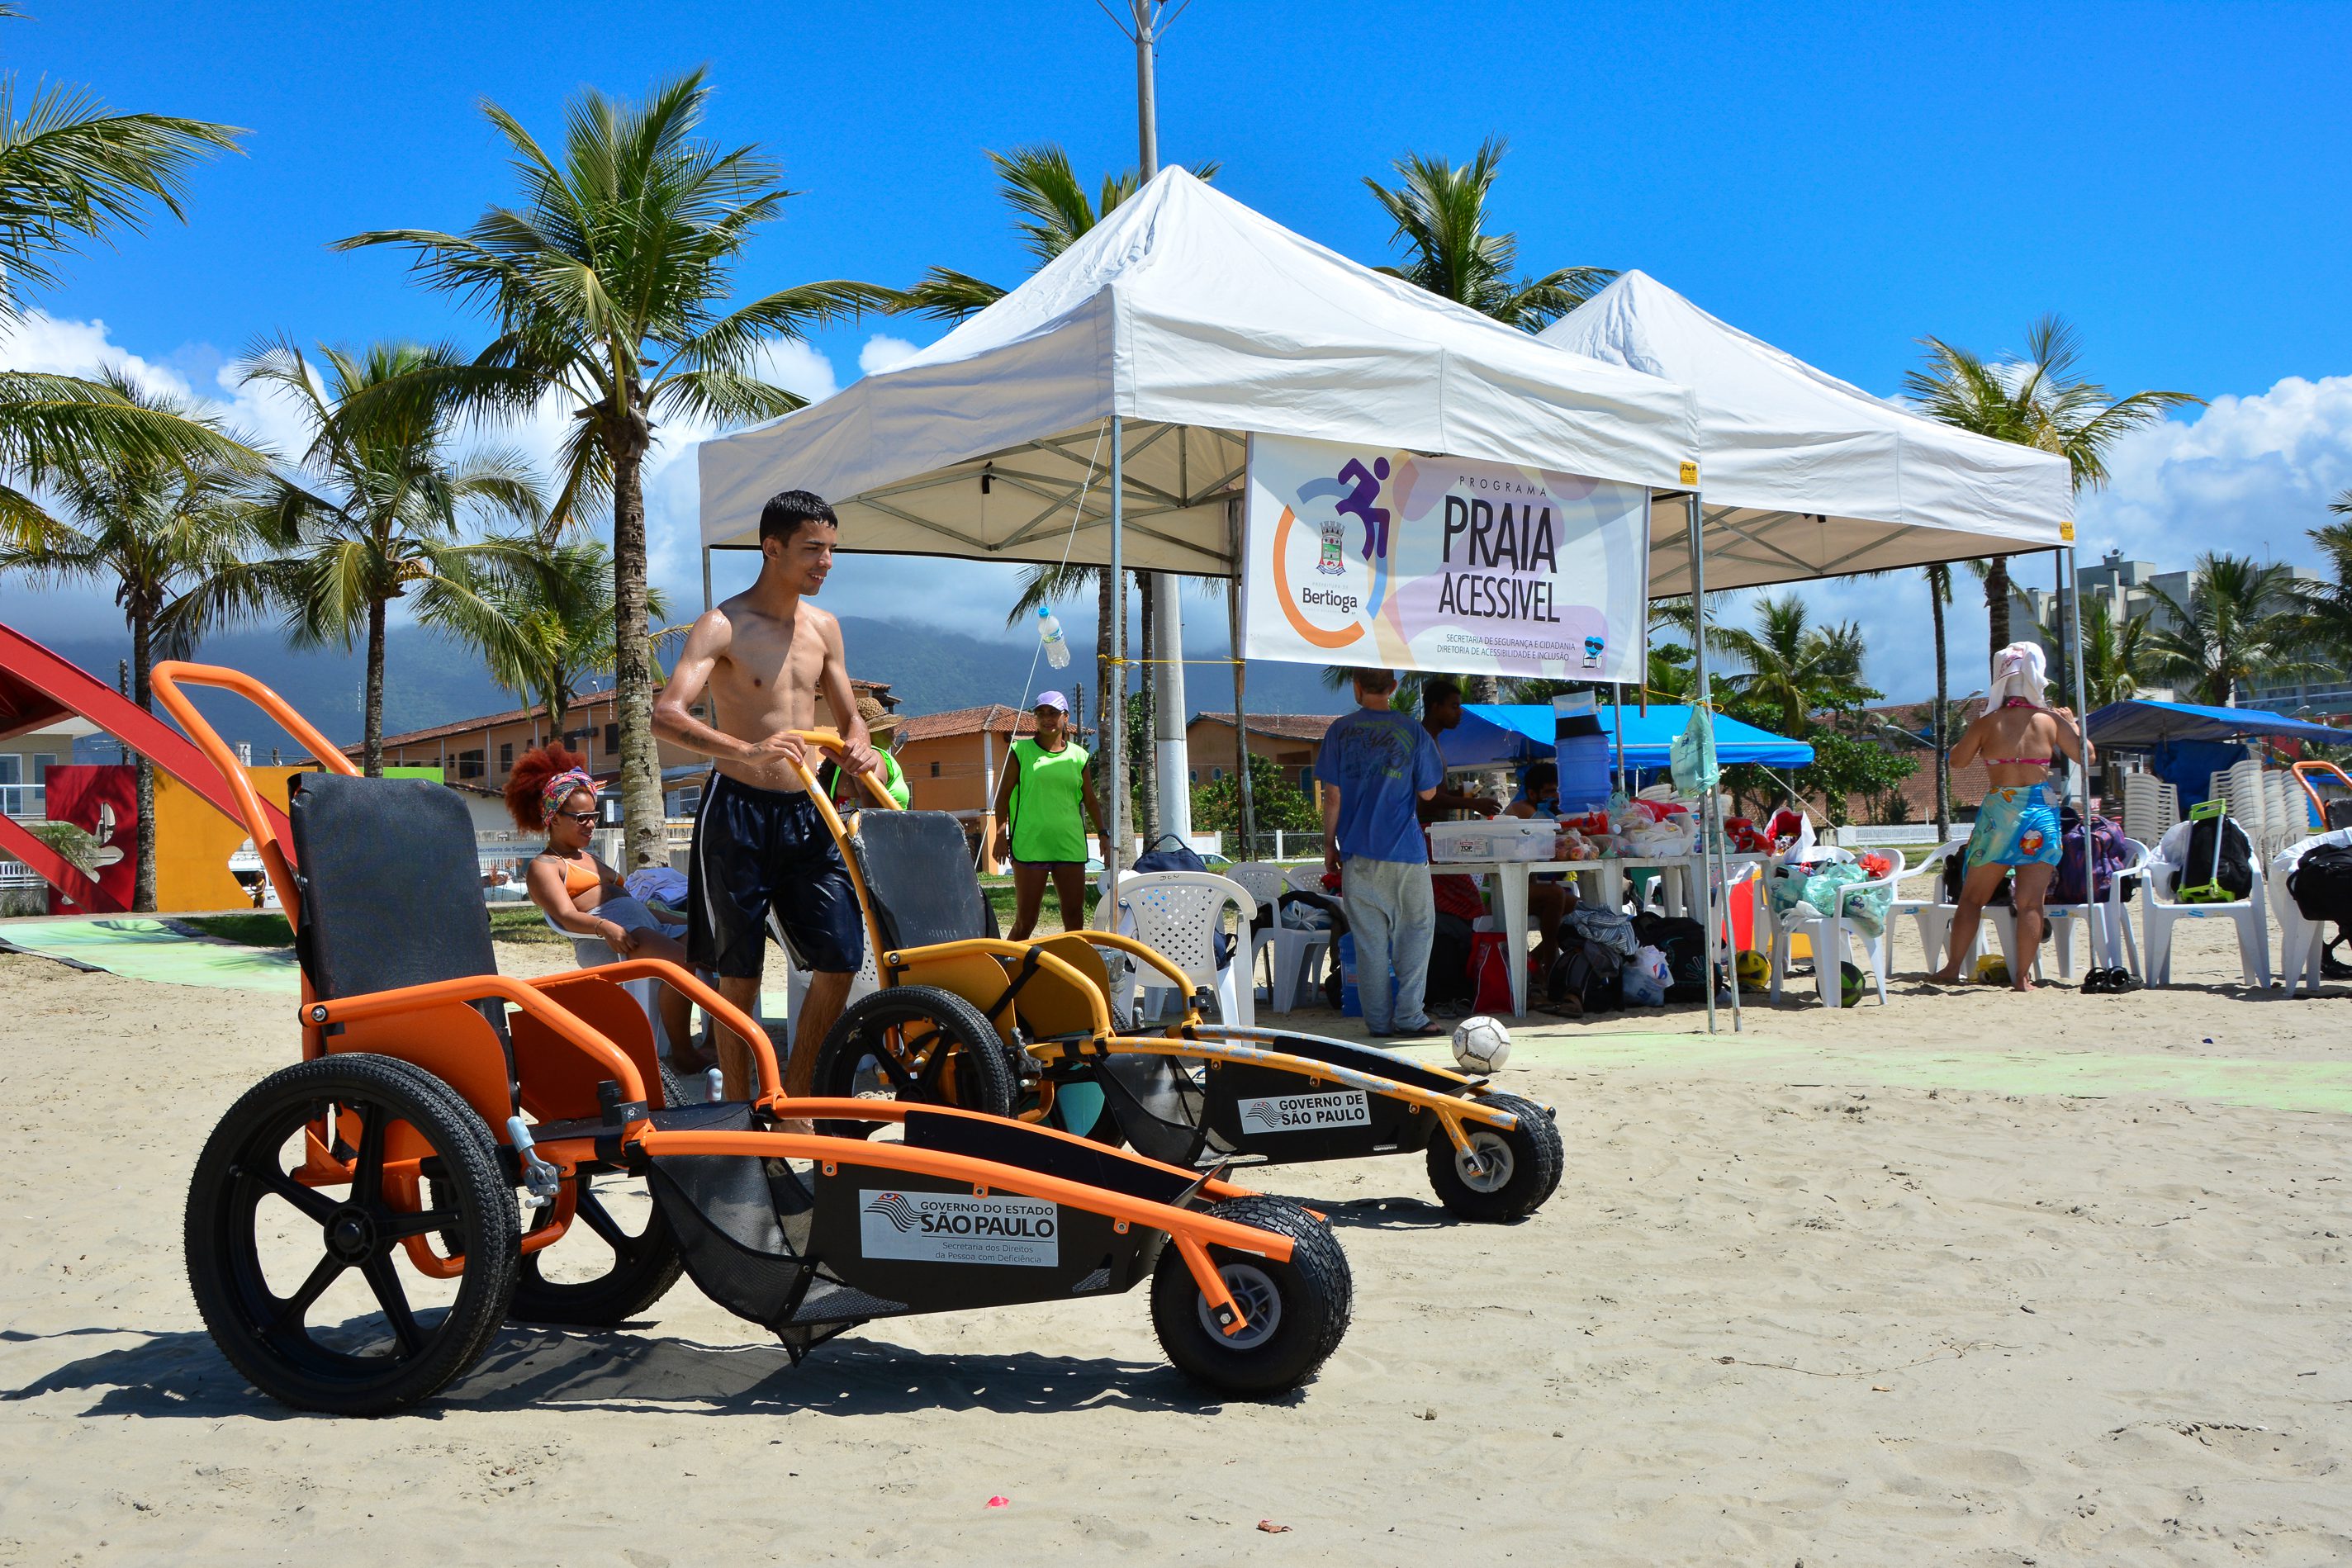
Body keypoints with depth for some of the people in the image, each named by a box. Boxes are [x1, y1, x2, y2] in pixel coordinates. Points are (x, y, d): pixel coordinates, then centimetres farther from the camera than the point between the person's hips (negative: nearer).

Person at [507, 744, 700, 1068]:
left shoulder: (588, 858, 35)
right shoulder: (544, 866, 8)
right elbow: (566, 915, -9)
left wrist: (674, 920, 19)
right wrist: (604, 927, -30)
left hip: (650, 922, 9)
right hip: (618, 932, -9)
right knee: (681, 962, -34)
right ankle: (680, 1052, -26)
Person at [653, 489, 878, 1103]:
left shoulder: (823, 626, 11)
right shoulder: (723, 626, -9)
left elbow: (849, 714, 21)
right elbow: (666, 714, -22)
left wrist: (858, 749, -4)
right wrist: (747, 750, -37)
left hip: (807, 813, 6)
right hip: (739, 812, -6)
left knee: (841, 959, 0)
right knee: (739, 974, 1)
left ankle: (795, 1097, 16)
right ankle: (739, 1111, 15)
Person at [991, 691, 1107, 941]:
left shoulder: (1077, 755, 12)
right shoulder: (1021, 750, 3)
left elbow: (1090, 801, 19)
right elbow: (1003, 795, 3)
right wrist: (1001, 835, -5)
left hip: (1070, 844, 3)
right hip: (1030, 845, -3)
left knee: (1074, 915, 3)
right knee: (1025, 920, -3)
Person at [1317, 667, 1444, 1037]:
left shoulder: (1340, 732, 0)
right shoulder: (1413, 732, -2)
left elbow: (1332, 798, -1)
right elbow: (1427, 792, 4)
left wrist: (1329, 845, 8)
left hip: (1357, 853, 1)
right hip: (1404, 852, -1)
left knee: (1368, 938, 5)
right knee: (1416, 929, 9)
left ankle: (1378, 1021, 7)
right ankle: (1408, 1015, 3)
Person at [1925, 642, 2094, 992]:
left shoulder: (1988, 722, -3)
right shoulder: (2051, 720, -1)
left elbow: (1957, 759, 8)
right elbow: (2086, 757, 7)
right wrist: (2072, 723, 22)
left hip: (1999, 809, 0)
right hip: (2041, 807, 0)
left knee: (1973, 896, 11)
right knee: (2031, 901, 0)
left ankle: (1951, 968, 13)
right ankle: (2022, 976, -1)